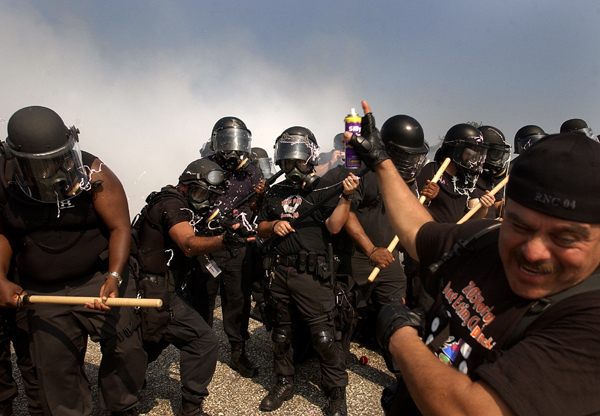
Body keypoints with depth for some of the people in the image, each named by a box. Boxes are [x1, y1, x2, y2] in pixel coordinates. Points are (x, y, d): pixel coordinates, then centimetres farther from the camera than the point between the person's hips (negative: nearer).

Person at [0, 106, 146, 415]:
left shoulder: (93, 174, -15)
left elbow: (120, 227, -15)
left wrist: (113, 278, -26)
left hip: (99, 279, -2)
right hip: (42, 292, 3)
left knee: (124, 351, -2)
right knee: (55, 368, 7)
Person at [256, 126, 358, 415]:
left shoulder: (323, 190, 1)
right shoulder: (276, 193, 15)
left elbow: (333, 226, -11)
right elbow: (261, 230, 19)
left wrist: (346, 198, -23)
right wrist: (273, 226, -3)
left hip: (311, 273, -5)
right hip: (279, 271, 5)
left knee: (323, 335, -6)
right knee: (281, 332, 17)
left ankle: (336, 392, 14)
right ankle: (284, 383, 36)